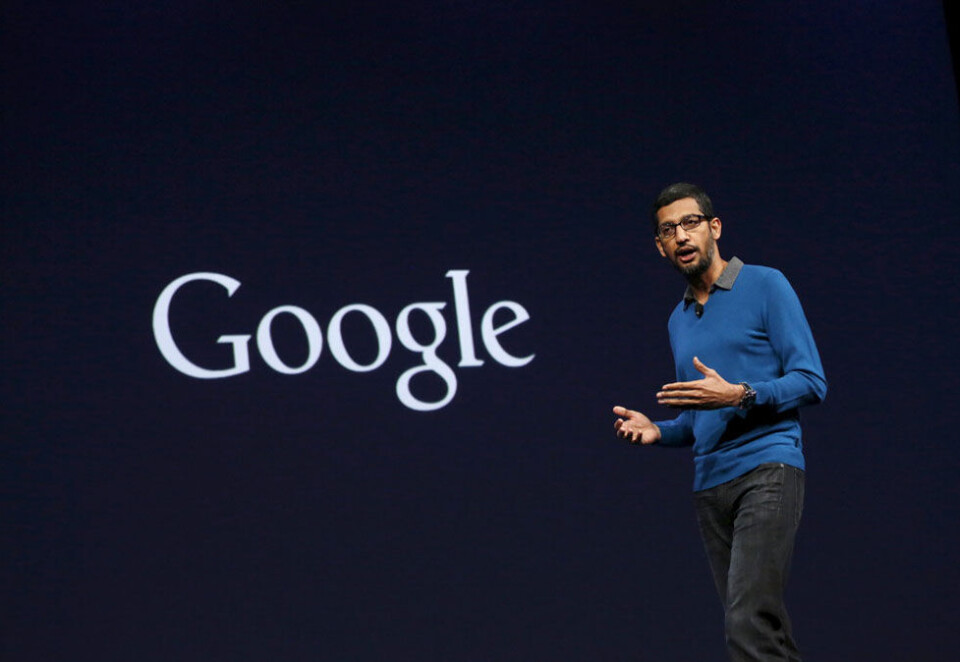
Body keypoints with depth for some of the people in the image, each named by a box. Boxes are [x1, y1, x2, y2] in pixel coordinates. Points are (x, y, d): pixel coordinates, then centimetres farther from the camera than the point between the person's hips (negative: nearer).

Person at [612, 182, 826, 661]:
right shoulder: (679, 320, 20)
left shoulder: (765, 285, 1)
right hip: (709, 484, 7)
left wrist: (739, 395, -19)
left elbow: (811, 381, -5)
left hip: (767, 468, -7)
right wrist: (656, 430, 7)